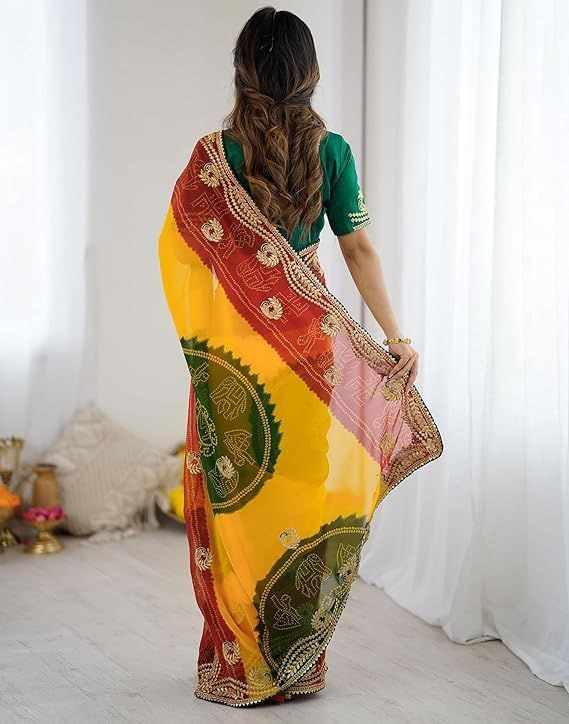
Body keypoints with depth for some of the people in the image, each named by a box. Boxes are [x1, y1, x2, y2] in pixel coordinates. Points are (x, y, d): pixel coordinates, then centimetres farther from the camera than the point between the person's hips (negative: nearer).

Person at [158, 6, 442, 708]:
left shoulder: (215, 153, -8)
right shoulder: (331, 150, -3)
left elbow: (176, 245, -4)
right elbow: (359, 250, -2)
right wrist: (395, 337, 3)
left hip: (233, 350, -2)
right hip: (309, 344, 2)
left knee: (236, 493, 9)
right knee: (303, 489, 11)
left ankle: (237, 665, 17)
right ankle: (300, 662, 22)